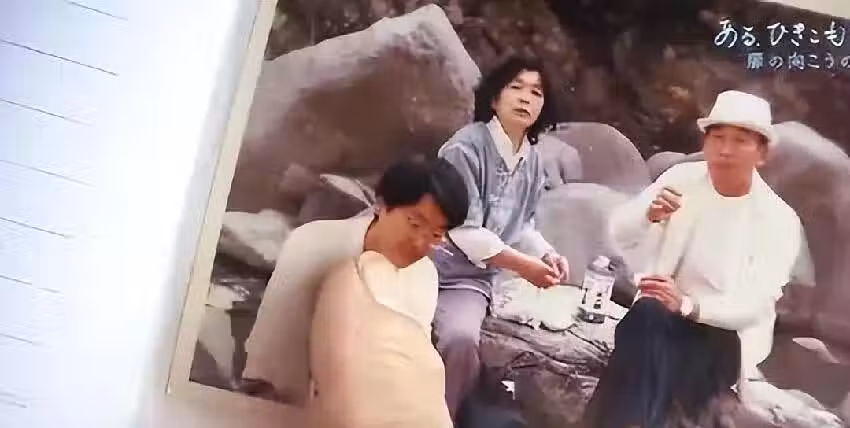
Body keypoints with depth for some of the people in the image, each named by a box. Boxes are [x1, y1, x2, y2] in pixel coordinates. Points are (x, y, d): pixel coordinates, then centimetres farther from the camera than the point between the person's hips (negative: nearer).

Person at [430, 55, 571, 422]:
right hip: (429, 264, -4)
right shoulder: (467, 146, -13)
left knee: (460, 339, -24)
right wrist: (523, 265, -16)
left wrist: (547, 254, -6)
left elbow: (521, 226, 14)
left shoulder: (532, 162, 7)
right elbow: (465, 230, -17)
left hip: (472, 279, 4)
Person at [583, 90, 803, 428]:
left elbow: (753, 304, -17)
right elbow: (619, 234, -7)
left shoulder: (780, 219, -9)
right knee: (647, 315, -34)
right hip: (661, 313, 3)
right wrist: (650, 214, -30)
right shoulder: (681, 178, -1)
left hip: (727, 332, -2)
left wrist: (687, 304, -35)